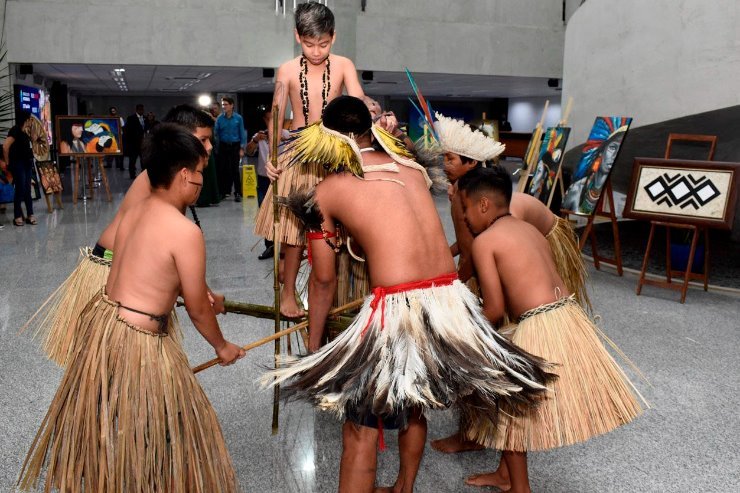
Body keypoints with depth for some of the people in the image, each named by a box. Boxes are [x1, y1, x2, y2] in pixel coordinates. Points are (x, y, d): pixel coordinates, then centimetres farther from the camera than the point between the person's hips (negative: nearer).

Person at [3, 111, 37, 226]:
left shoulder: (23, 131, 11)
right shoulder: (15, 130, -14)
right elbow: (5, 146, -21)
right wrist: (8, 162, -11)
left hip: (27, 164, 8)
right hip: (18, 164, -8)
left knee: (27, 190, 8)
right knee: (20, 190, -5)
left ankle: (30, 215, 12)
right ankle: (17, 217, 2)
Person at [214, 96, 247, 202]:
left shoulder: (238, 118, -2)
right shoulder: (220, 118, 2)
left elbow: (242, 134, 0)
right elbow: (216, 133, 2)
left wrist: (242, 148, -5)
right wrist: (217, 147, -7)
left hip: (235, 146, -2)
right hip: (223, 146, 2)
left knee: (235, 170, -3)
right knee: (223, 169, 3)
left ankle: (238, 193, 2)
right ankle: (225, 191, 14)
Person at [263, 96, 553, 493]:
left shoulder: (324, 193, 3)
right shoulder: (409, 168, 14)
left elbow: (324, 279, 8)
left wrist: (313, 344, 21)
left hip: (398, 308, -6)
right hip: (450, 299, 6)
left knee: (361, 427, 9)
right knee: (413, 406, 27)